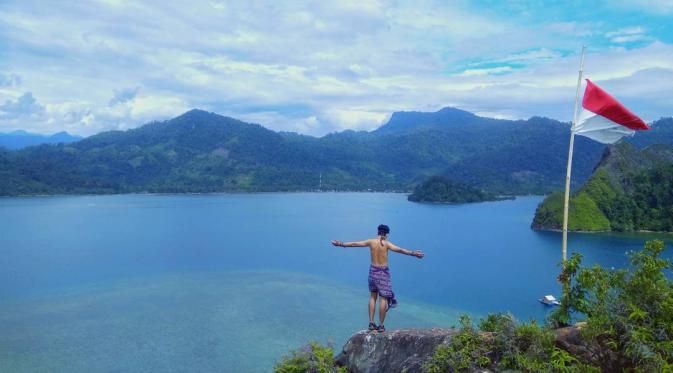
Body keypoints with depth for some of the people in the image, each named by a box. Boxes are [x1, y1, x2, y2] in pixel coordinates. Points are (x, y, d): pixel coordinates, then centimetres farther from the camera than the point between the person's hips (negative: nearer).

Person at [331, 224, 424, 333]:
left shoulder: (371, 242, -1)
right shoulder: (386, 243, -11)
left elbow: (354, 244, 6)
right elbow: (399, 250, -26)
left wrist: (341, 244, 16)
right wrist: (413, 253, -32)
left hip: (373, 270, 4)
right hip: (383, 272, -4)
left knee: (373, 297, 15)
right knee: (384, 298, 3)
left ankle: (371, 323, 13)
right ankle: (381, 326, 4)